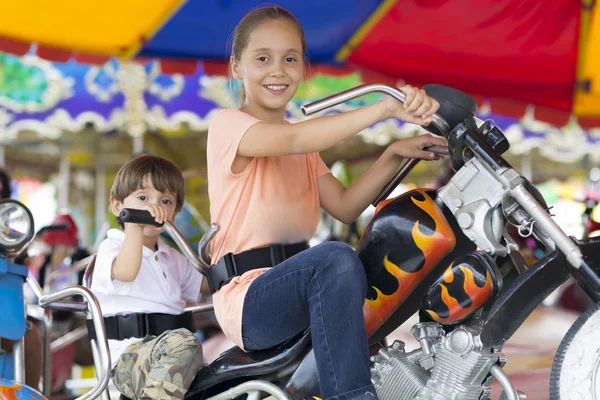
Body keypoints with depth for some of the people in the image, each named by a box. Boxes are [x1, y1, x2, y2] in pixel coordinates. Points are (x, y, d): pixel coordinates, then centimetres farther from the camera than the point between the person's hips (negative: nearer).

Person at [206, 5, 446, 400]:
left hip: (297, 281, 8)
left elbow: (344, 206, 7)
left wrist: (393, 155, -8)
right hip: (248, 298, -8)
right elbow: (292, 139, -25)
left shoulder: (307, 148, 21)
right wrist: (385, 108, -35)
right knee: (336, 259, -36)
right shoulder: (228, 124, -4)